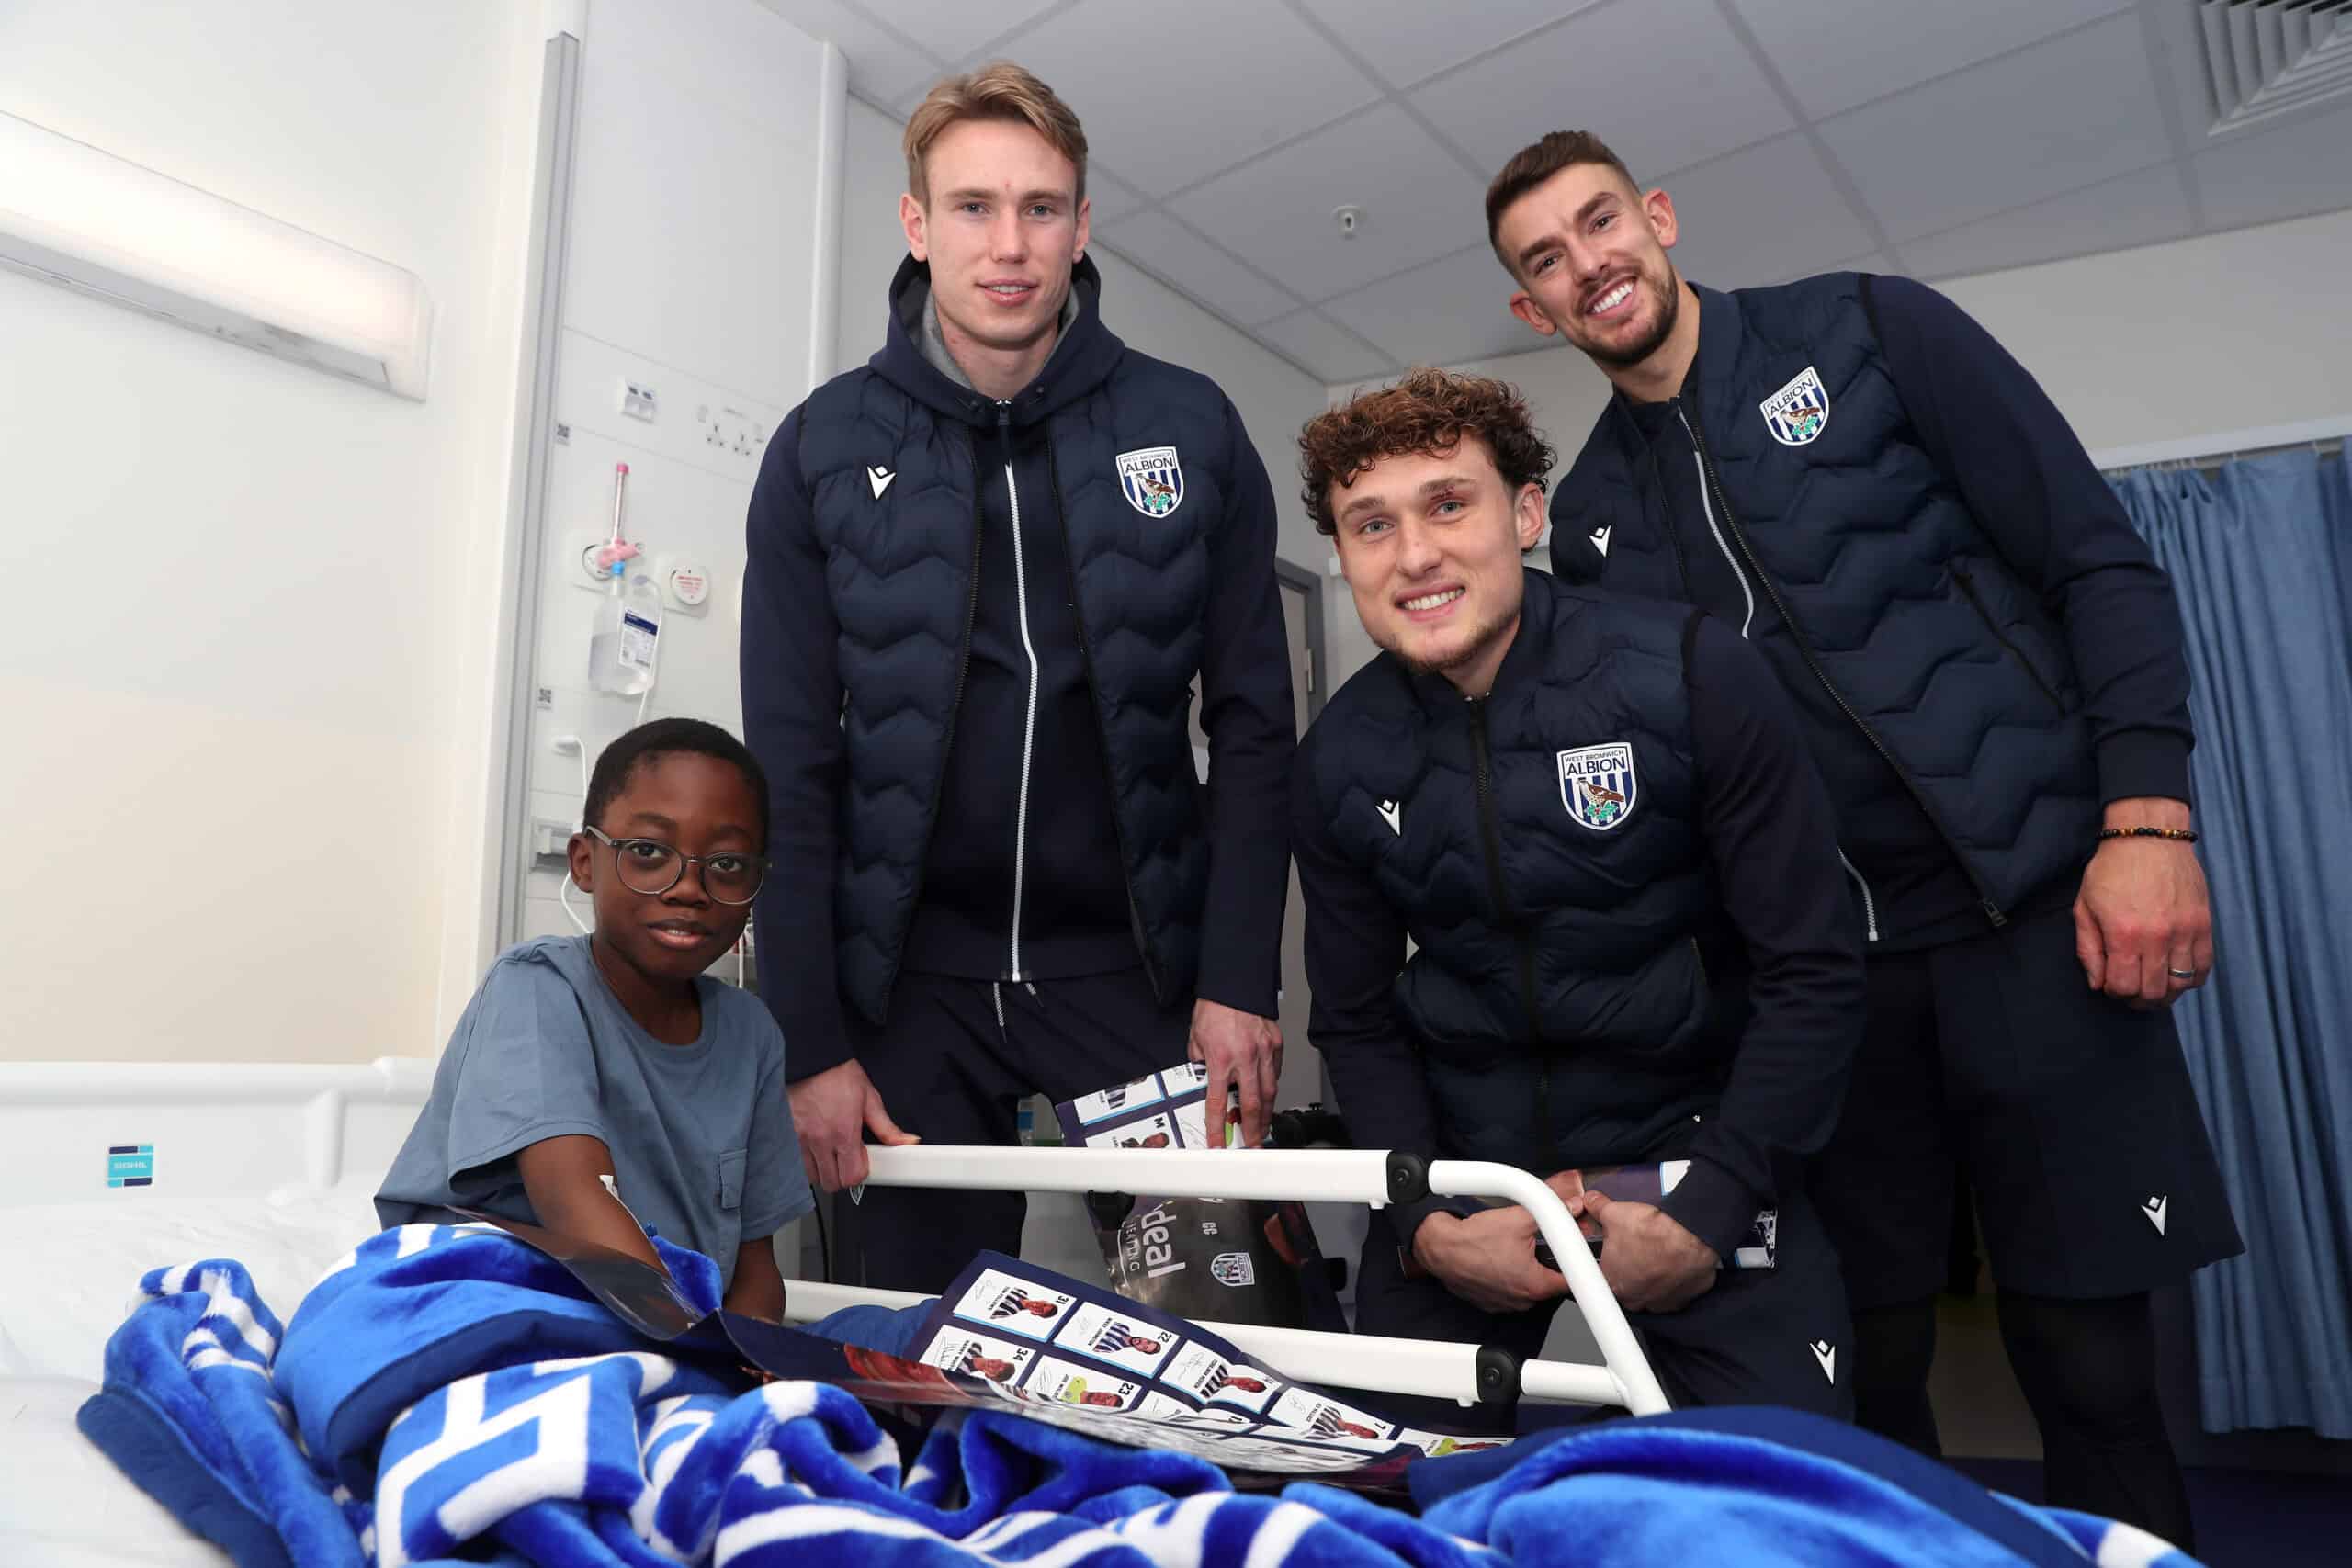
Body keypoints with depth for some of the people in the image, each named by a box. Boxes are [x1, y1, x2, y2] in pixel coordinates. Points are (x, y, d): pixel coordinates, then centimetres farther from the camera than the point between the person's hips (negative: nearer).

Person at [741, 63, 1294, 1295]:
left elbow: (1252, 725, 1)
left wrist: (1240, 982, -6)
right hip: (910, 976, 0)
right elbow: (790, 767, 0)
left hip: (1137, 961, 0)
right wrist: (809, 1042, -4)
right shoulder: (827, 447, 0)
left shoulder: (1188, 429, 1)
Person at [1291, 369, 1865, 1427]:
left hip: (1689, 1154, -2)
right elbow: (1356, 1023, 3)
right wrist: (1427, 1229, -10)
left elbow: (1813, 972, -11)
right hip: (1463, 1164, 3)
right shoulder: (1337, 763, -4)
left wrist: (1705, 1215, -16)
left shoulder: (1689, 677, -15)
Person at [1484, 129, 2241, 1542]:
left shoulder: (1870, 334, 2)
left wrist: (2149, 817, -12)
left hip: (2038, 912, -2)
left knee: (2088, 1354, 2)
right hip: (1822, 966, 3)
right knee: (1865, 1366, 7)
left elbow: (2103, 563, -2)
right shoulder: (1591, 520, 10)